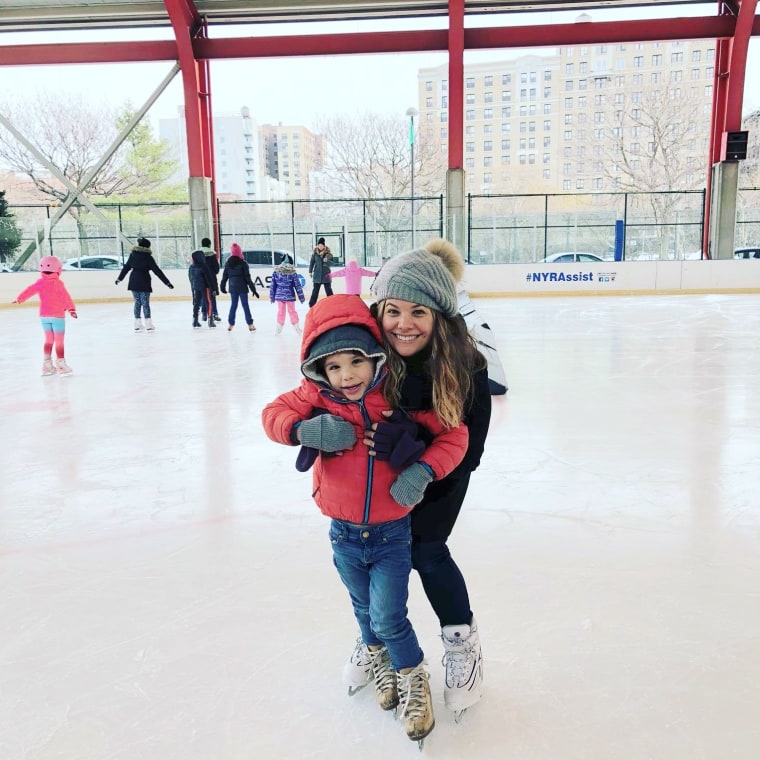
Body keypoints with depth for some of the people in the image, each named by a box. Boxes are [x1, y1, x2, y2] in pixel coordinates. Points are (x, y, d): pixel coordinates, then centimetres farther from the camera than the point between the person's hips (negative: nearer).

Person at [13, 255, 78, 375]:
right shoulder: (58, 283, -13)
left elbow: (29, 290, 1)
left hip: (44, 315, 6)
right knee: (59, 341, 0)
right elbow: (66, 297, -21)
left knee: (49, 340, 16)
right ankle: (61, 365, 2)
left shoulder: (40, 282, 0)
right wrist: (71, 308, -22)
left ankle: (47, 364, 18)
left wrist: (19, 299, 13)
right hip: (57, 316, -5)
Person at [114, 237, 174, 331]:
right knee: (145, 302, 1)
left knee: (137, 302, 12)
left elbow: (126, 267, 14)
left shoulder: (133, 255, 6)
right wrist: (167, 282, -8)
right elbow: (157, 271, -9)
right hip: (144, 282, -4)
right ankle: (148, 324, 0)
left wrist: (119, 278, 26)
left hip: (133, 281, 4)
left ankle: (137, 324, 12)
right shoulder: (148, 257, -7)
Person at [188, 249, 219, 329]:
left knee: (196, 303, 12)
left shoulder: (191, 267, 3)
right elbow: (209, 278, -14)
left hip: (195, 288, 5)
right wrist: (213, 287, -10)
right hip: (204, 287, -5)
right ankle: (210, 320, 1)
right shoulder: (203, 266, -14)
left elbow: (190, 278, 12)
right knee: (208, 303, 2)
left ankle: (195, 320, 13)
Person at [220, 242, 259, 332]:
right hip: (242, 288, -3)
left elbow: (224, 276, 7)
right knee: (245, 305, 2)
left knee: (233, 305, 13)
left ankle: (230, 323, 14)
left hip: (232, 288, 3)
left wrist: (223, 287, 21)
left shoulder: (228, 263, 1)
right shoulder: (243, 263, -11)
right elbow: (247, 278, -11)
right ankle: (250, 324, 4)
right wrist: (253, 289, -6)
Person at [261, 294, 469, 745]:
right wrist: (304, 429, -25)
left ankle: (413, 679, 30)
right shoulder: (318, 397, -12)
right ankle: (381, 661, 53)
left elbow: (454, 435, -13)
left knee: (389, 618, -1)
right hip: (344, 534, 3)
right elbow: (274, 412, -5)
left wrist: (423, 471, -28)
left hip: (392, 533, -3)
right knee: (365, 611, 23)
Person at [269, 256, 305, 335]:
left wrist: (272, 297, 11)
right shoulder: (292, 272, -11)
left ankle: (279, 328, 16)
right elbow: (297, 285, -6)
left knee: (280, 311, 13)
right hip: (290, 295, -1)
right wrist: (301, 297, 2)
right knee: (292, 311, 13)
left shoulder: (276, 272, -4)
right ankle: (296, 327, 21)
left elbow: (273, 285, 1)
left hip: (279, 295, 1)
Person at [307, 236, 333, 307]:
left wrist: (327, 261, -26)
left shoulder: (328, 253, -2)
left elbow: (332, 263, -5)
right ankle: (311, 305, 13)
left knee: (329, 290, 2)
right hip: (317, 275, 1)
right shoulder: (315, 253, 0)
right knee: (315, 290, 7)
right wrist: (310, 272, 2)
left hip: (326, 275, -1)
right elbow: (312, 262, 5)